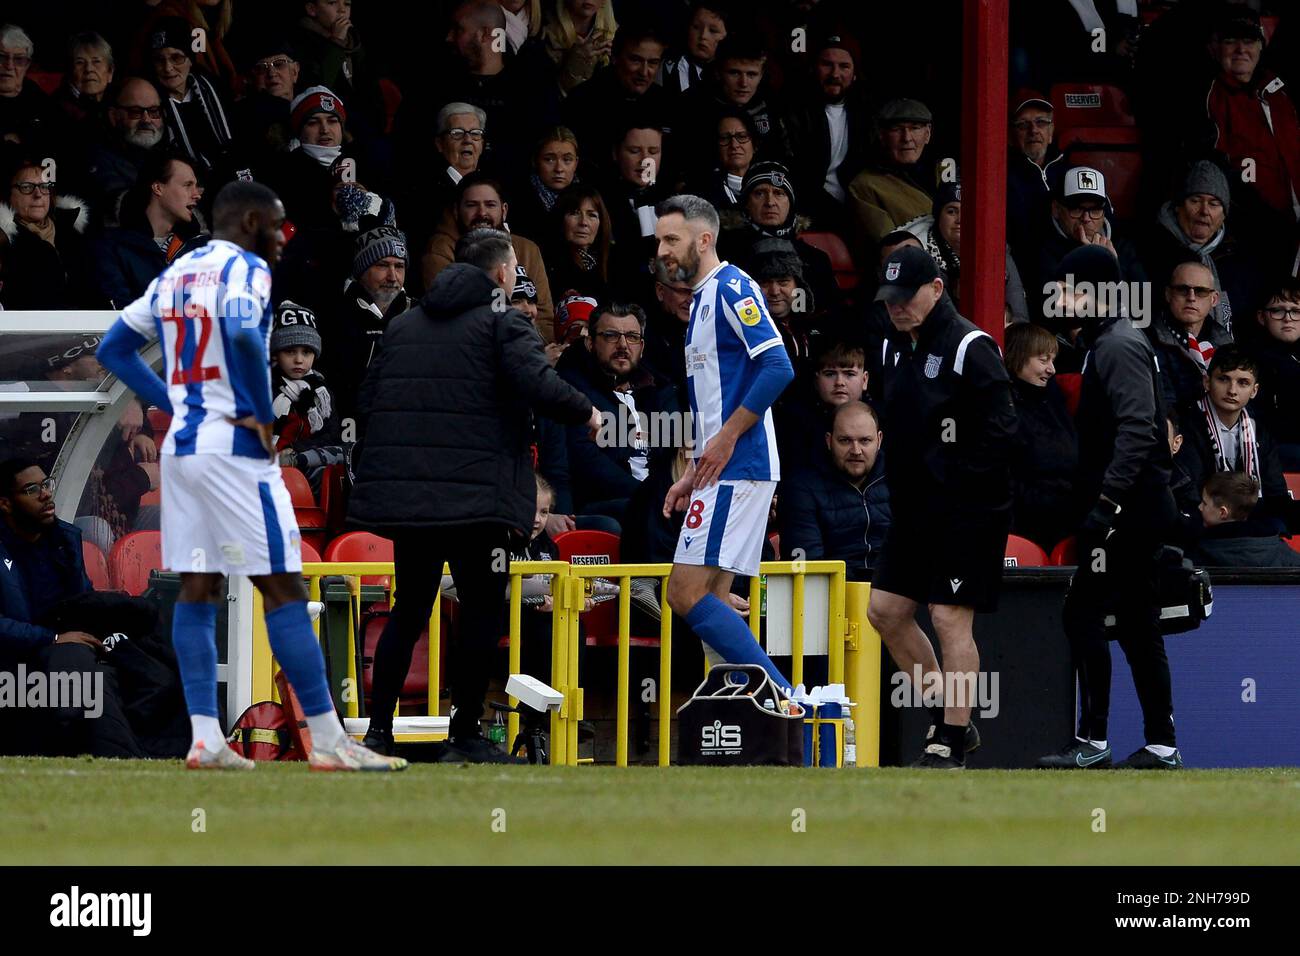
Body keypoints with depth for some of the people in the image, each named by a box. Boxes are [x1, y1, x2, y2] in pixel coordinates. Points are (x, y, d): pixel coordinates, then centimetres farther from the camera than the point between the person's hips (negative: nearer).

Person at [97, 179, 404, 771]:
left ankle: (205, 739, 1)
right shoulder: (245, 268, -8)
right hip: (233, 448, -8)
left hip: (180, 446, 8)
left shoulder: (175, 275, 16)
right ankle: (326, 740, -7)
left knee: (198, 591, 7)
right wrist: (264, 416, -16)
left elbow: (114, 349, 19)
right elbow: (242, 335, -28)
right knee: (283, 590, -6)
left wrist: (175, 403, 14)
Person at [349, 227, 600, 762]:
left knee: (409, 608, 13)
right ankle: (465, 736, 1)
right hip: (476, 492, -6)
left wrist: (367, 476, 23)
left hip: (404, 491, 6)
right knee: (482, 611, 2)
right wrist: (586, 413, 0)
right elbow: (537, 384, -17)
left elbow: (368, 403, 16)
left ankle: (378, 729, 8)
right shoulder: (502, 322, -2)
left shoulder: (403, 326, 17)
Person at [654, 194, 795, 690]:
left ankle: (782, 698, -15)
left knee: (687, 594, -14)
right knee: (711, 602, 8)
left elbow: (777, 367, -22)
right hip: (721, 475, 10)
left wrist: (727, 438, -18)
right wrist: (692, 476, 21)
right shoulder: (704, 298, 21)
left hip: (737, 469, -10)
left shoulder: (731, 289, -10)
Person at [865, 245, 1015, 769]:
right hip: (913, 507, 9)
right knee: (885, 610, 7)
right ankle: (950, 719, 19)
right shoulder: (893, 348, 11)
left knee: (951, 618, -8)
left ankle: (951, 744, -2)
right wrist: (900, 481, 11)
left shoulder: (970, 348, -14)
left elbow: (1000, 428, -18)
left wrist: (957, 479, -18)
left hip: (967, 510, -9)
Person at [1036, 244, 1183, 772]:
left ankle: (1092, 742, -11)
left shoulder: (1119, 346, -12)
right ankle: (1161, 746, 12)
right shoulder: (1105, 343, 19)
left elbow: (1137, 429, -23)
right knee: (1138, 627, 11)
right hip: (1138, 512, 11)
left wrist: (1107, 501, -27)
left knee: (1082, 615, -10)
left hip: (1129, 510, -11)